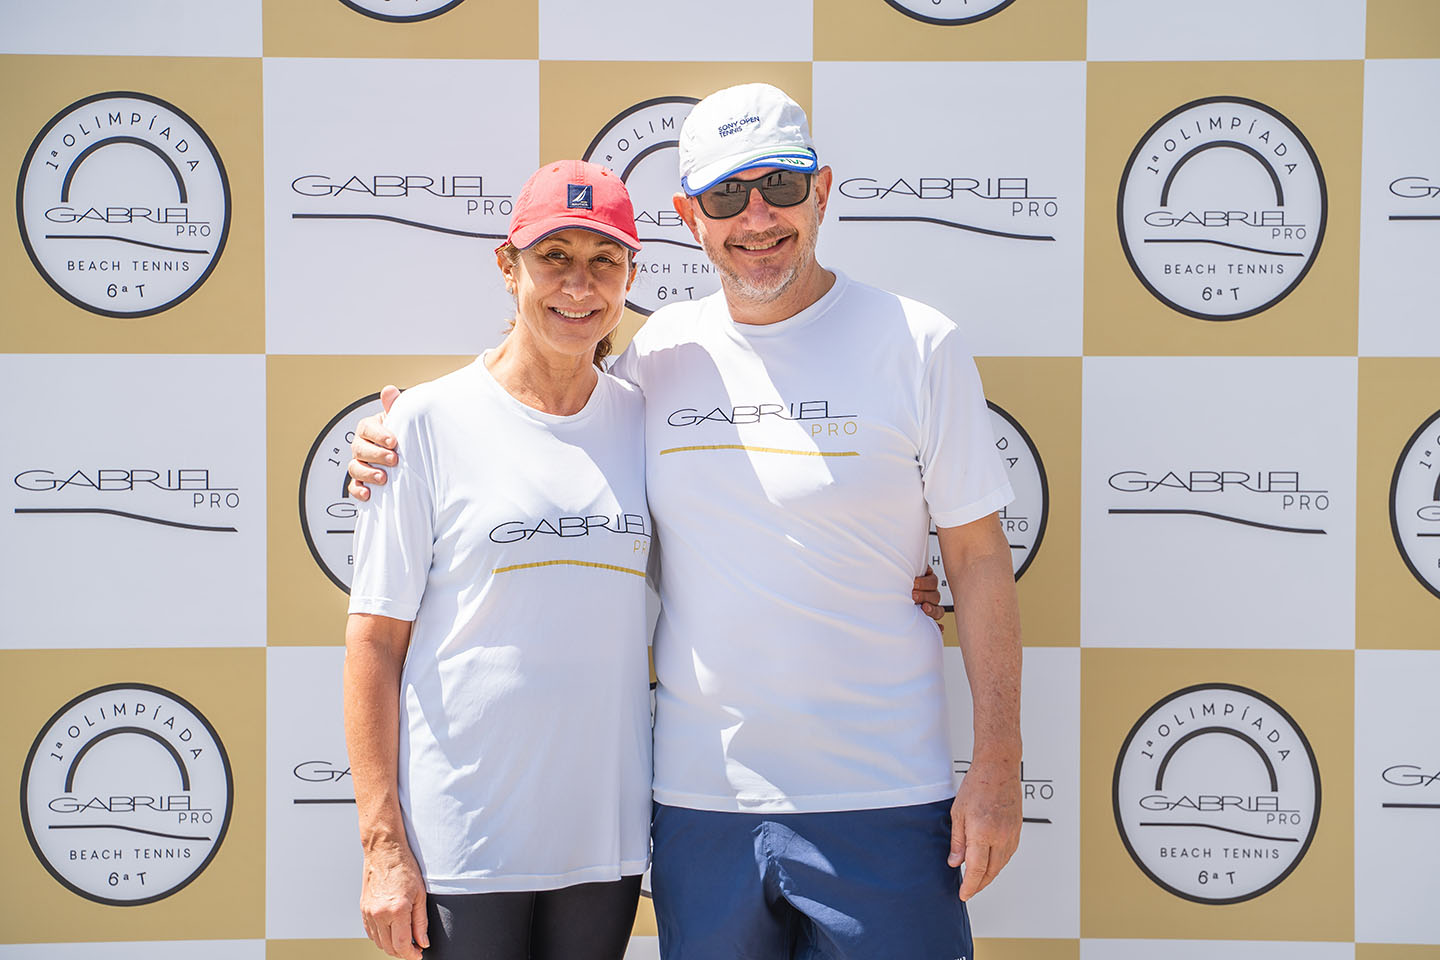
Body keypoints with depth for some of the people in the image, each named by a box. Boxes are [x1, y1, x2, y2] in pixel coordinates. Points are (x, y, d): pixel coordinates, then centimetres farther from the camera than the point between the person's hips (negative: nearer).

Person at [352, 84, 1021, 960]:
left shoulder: (917, 345, -4)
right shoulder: (658, 353, 5)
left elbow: (979, 559, -2)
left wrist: (999, 763, -6)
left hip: (880, 797, -3)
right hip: (699, 796, 3)